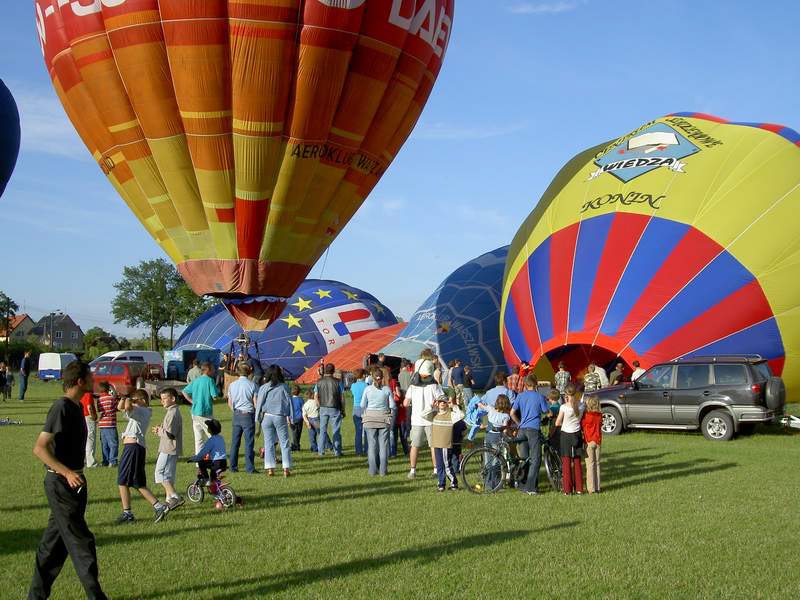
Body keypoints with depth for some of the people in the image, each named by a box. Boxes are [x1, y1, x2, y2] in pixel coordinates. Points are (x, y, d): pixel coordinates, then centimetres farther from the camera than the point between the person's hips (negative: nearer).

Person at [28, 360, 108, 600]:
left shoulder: (76, 407, 11)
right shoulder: (62, 408, -18)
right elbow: (40, 448, -25)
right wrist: (67, 473, -33)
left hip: (73, 482, 9)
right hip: (61, 484, -9)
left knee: (55, 540, 14)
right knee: (80, 541, -5)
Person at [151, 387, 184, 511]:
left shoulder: (173, 413, -17)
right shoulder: (171, 411, 17)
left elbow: (169, 433, -24)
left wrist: (159, 431, -7)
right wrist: (160, 430, 8)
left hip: (169, 450, -10)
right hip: (170, 449, 10)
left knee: (160, 473, -9)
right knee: (168, 475, 15)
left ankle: (175, 497, -14)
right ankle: (169, 500, 21)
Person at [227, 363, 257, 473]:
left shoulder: (232, 385, 4)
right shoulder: (252, 385, -8)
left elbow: (229, 403, 10)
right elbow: (255, 403, -8)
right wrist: (258, 414, 9)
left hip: (236, 415, 4)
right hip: (248, 415, -4)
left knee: (235, 442, 10)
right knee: (249, 442, 0)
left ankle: (233, 467, 13)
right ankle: (250, 467, 1)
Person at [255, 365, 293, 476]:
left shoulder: (263, 388, -2)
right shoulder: (284, 387, -2)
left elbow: (259, 403, 2)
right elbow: (289, 402, 1)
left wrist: (258, 418, 9)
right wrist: (289, 417, 8)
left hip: (267, 417, 1)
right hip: (280, 417, -1)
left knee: (269, 443, 7)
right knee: (285, 443, 4)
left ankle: (270, 468, 6)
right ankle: (286, 468, 1)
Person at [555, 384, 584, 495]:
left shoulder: (564, 407, -16)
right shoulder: (580, 406, -5)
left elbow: (557, 423, -9)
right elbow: (582, 420, 7)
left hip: (566, 434, -3)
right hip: (577, 434, 3)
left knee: (566, 462, 4)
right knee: (577, 462, 12)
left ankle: (567, 489, 4)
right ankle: (579, 488, 14)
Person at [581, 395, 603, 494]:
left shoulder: (586, 415, -15)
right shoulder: (600, 416, 0)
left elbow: (581, 427, -5)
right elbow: (600, 425, 10)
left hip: (589, 442, -5)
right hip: (598, 441, 5)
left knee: (590, 465, -1)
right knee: (597, 464, 12)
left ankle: (591, 488, -2)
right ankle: (597, 487, 15)